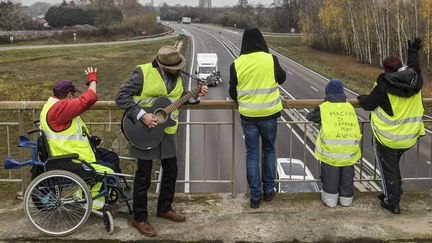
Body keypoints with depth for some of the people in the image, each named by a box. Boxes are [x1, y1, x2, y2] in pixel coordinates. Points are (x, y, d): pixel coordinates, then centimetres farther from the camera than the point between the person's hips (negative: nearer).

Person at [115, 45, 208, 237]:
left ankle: (164, 208, 35)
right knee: (143, 176, 2)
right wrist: (141, 115, -26)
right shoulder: (143, 73, -18)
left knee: (171, 171, 15)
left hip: (166, 132, 7)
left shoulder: (176, 76, 3)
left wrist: (195, 95, 0)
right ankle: (139, 218, 17)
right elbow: (121, 97, -19)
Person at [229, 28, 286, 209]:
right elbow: (282, 78, 9)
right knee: (269, 150, 18)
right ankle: (269, 190, 23)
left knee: (252, 153, 9)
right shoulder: (270, 60, -10)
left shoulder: (237, 64, -6)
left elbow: (233, 92, 3)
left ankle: (255, 196, 11)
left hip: (248, 115, 0)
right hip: (269, 114, 0)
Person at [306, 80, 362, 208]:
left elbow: (310, 117, 17)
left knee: (330, 174, 13)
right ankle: (346, 197, 31)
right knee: (347, 174, 19)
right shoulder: (350, 107, 12)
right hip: (350, 147, 3)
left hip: (331, 147, -3)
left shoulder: (324, 107, 4)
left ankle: (330, 198, 22)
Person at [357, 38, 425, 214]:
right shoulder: (416, 81, -4)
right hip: (408, 138, 6)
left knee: (388, 169, 10)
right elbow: (414, 67, 20)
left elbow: (369, 104, -10)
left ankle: (392, 203, 16)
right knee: (394, 166, 27)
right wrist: (413, 52, 38)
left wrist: (362, 98, 13)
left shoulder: (384, 85, -21)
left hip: (387, 138, -6)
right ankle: (394, 193, 37)